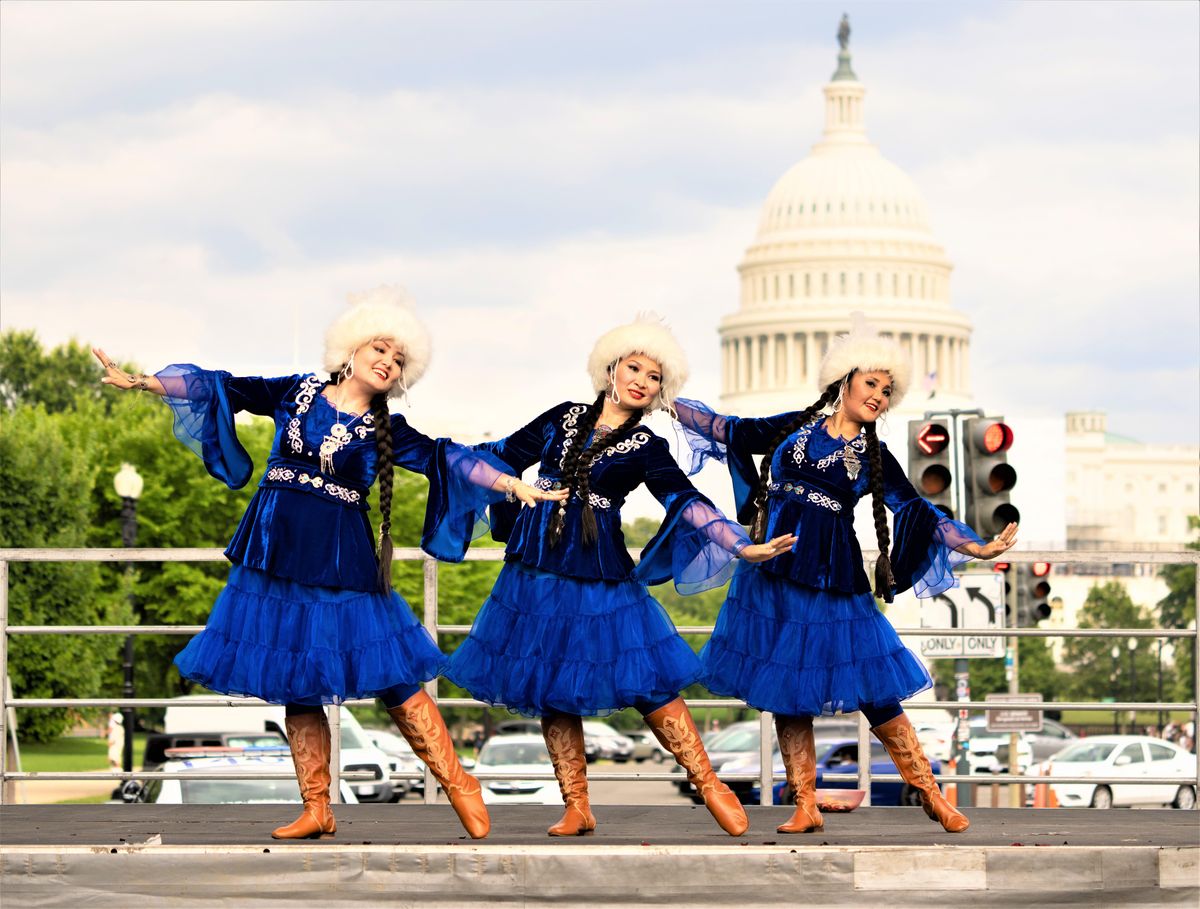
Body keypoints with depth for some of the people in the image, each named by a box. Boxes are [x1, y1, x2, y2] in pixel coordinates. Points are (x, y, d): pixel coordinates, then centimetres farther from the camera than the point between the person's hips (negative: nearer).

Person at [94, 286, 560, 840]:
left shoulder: (385, 431, 4)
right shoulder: (298, 393, 6)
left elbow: (446, 459, -7)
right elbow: (224, 389, 6)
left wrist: (511, 485, -20)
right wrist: (141, 382, 0)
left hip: (340, 561, -2)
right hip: (275, 554, 2)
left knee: (390, 678, -6)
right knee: (293, 683, 5)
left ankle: (458, 784, 3)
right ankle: (316, 810, 12)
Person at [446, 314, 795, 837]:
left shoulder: (646, 449, 1)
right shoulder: (563, 419, 9)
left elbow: (686, 501, -10)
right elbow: (501, 458, 17)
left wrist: (740, 546, -21)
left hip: (602, 575, -3)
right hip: (537, 568, 3)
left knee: (646, 682, -7)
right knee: (549, 686, 5)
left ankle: (708, 784, 2)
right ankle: (576, 808, 12)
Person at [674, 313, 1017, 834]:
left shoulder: (874, 457, 8)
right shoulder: (796, 427, 9)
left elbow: (917, 511, 4)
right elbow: (729, 430, 17)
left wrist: (975, 547, -6)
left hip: (834, 579, -1)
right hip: (775, 576, 1)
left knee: (876, 694, -5)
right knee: (786, 695, 2)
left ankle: (931, 795, 4)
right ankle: (805, 808, 8)